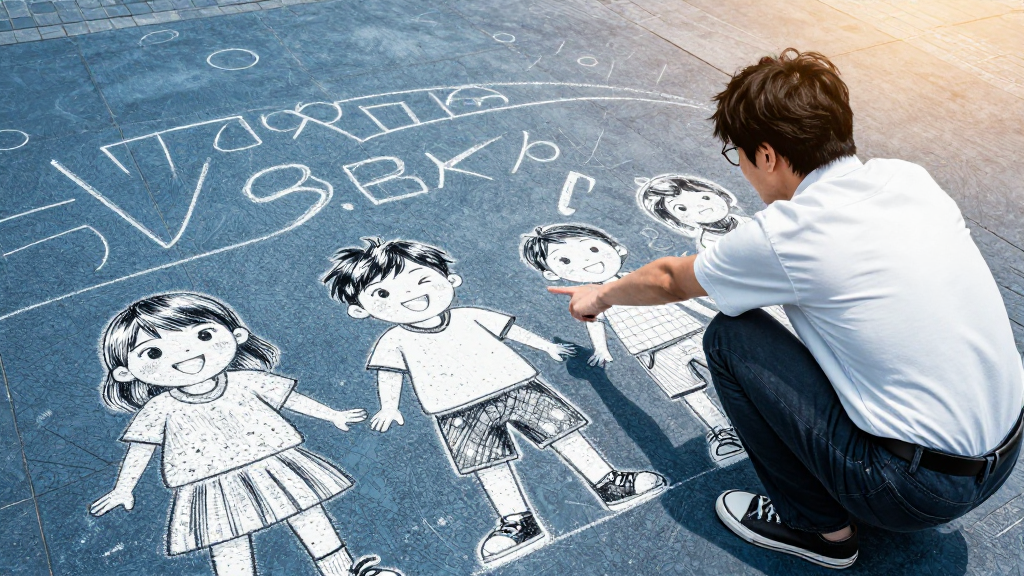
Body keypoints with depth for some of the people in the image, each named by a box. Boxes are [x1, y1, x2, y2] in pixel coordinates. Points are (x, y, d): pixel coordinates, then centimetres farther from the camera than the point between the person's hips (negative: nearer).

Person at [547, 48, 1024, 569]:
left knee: (728, 338, -4)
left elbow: (669, 279, 3)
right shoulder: (908, 176, 0)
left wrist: (602, 295, 23)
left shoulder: (783, 236, -17)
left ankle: (818, 526, 9)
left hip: (921, 492, -7)